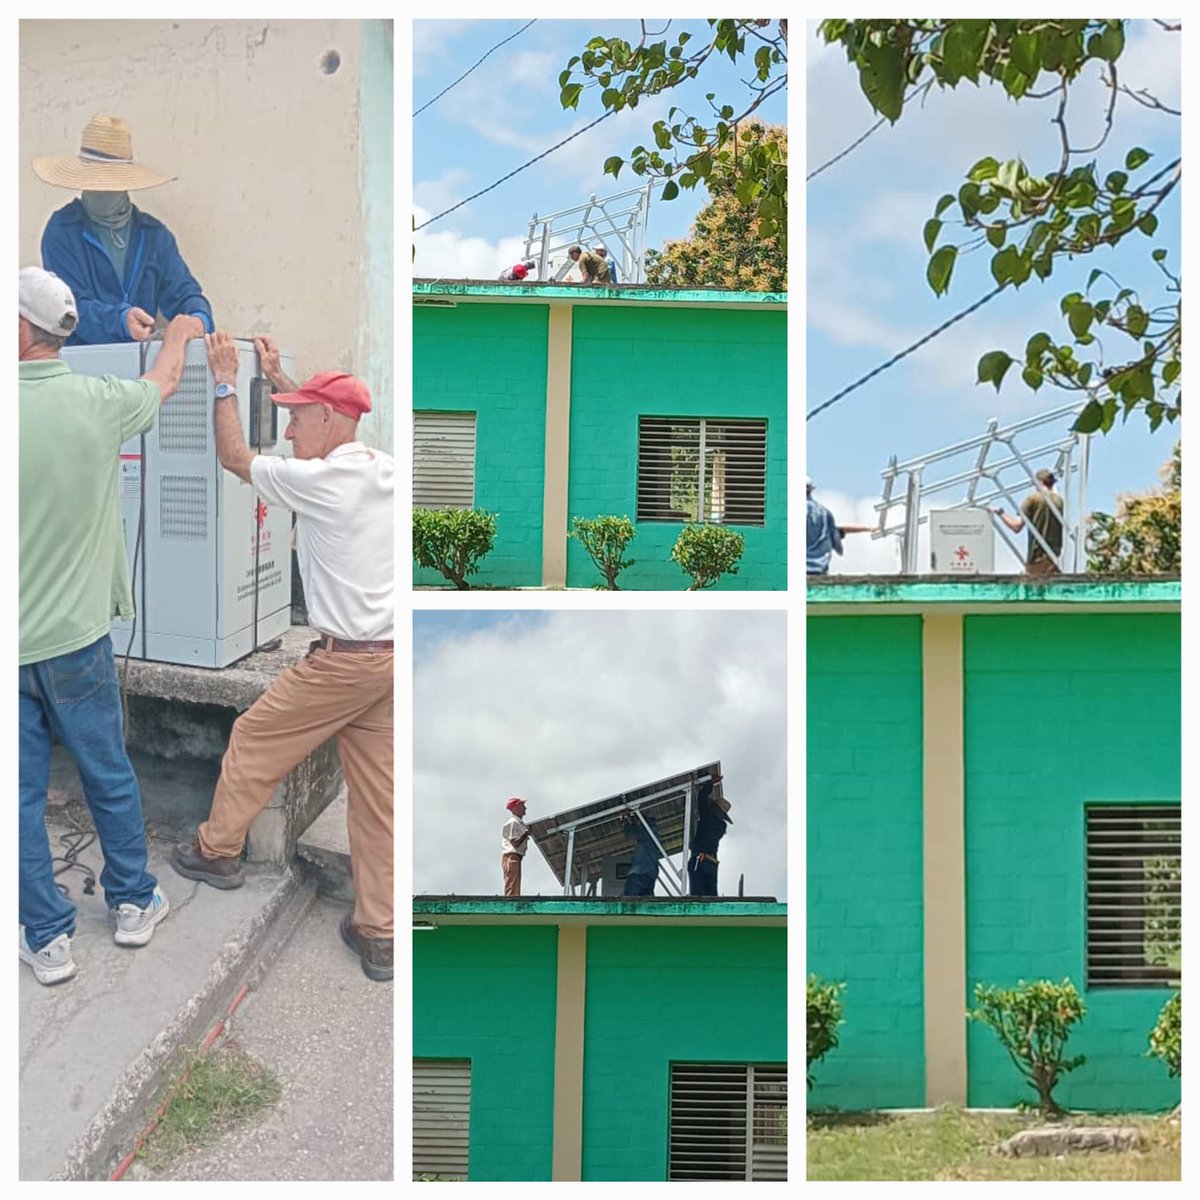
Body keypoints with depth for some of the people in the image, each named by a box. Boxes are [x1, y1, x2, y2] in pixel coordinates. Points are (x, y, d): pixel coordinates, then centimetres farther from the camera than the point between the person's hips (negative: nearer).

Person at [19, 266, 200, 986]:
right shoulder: (100, 403, -9)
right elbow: (165, 381, 14)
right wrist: (180, 332, 35)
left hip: (11, 643, -1)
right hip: (75, 638, 1)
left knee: (22, 794, 11)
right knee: (109, 775, 18)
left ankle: (48, 939, 19)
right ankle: (134, 902, 33)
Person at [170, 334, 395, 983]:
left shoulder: (321, 482, -15)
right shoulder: (385, 469, 7)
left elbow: (234, 457, 1)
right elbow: (327, 425, 28)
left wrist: (225, 384, 12)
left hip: (342, 661, -7)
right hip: (392, 656, 7)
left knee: (253, 741, 15)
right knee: (376, 792, 9)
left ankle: (216, 850, 32)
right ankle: (378, 934, 11)